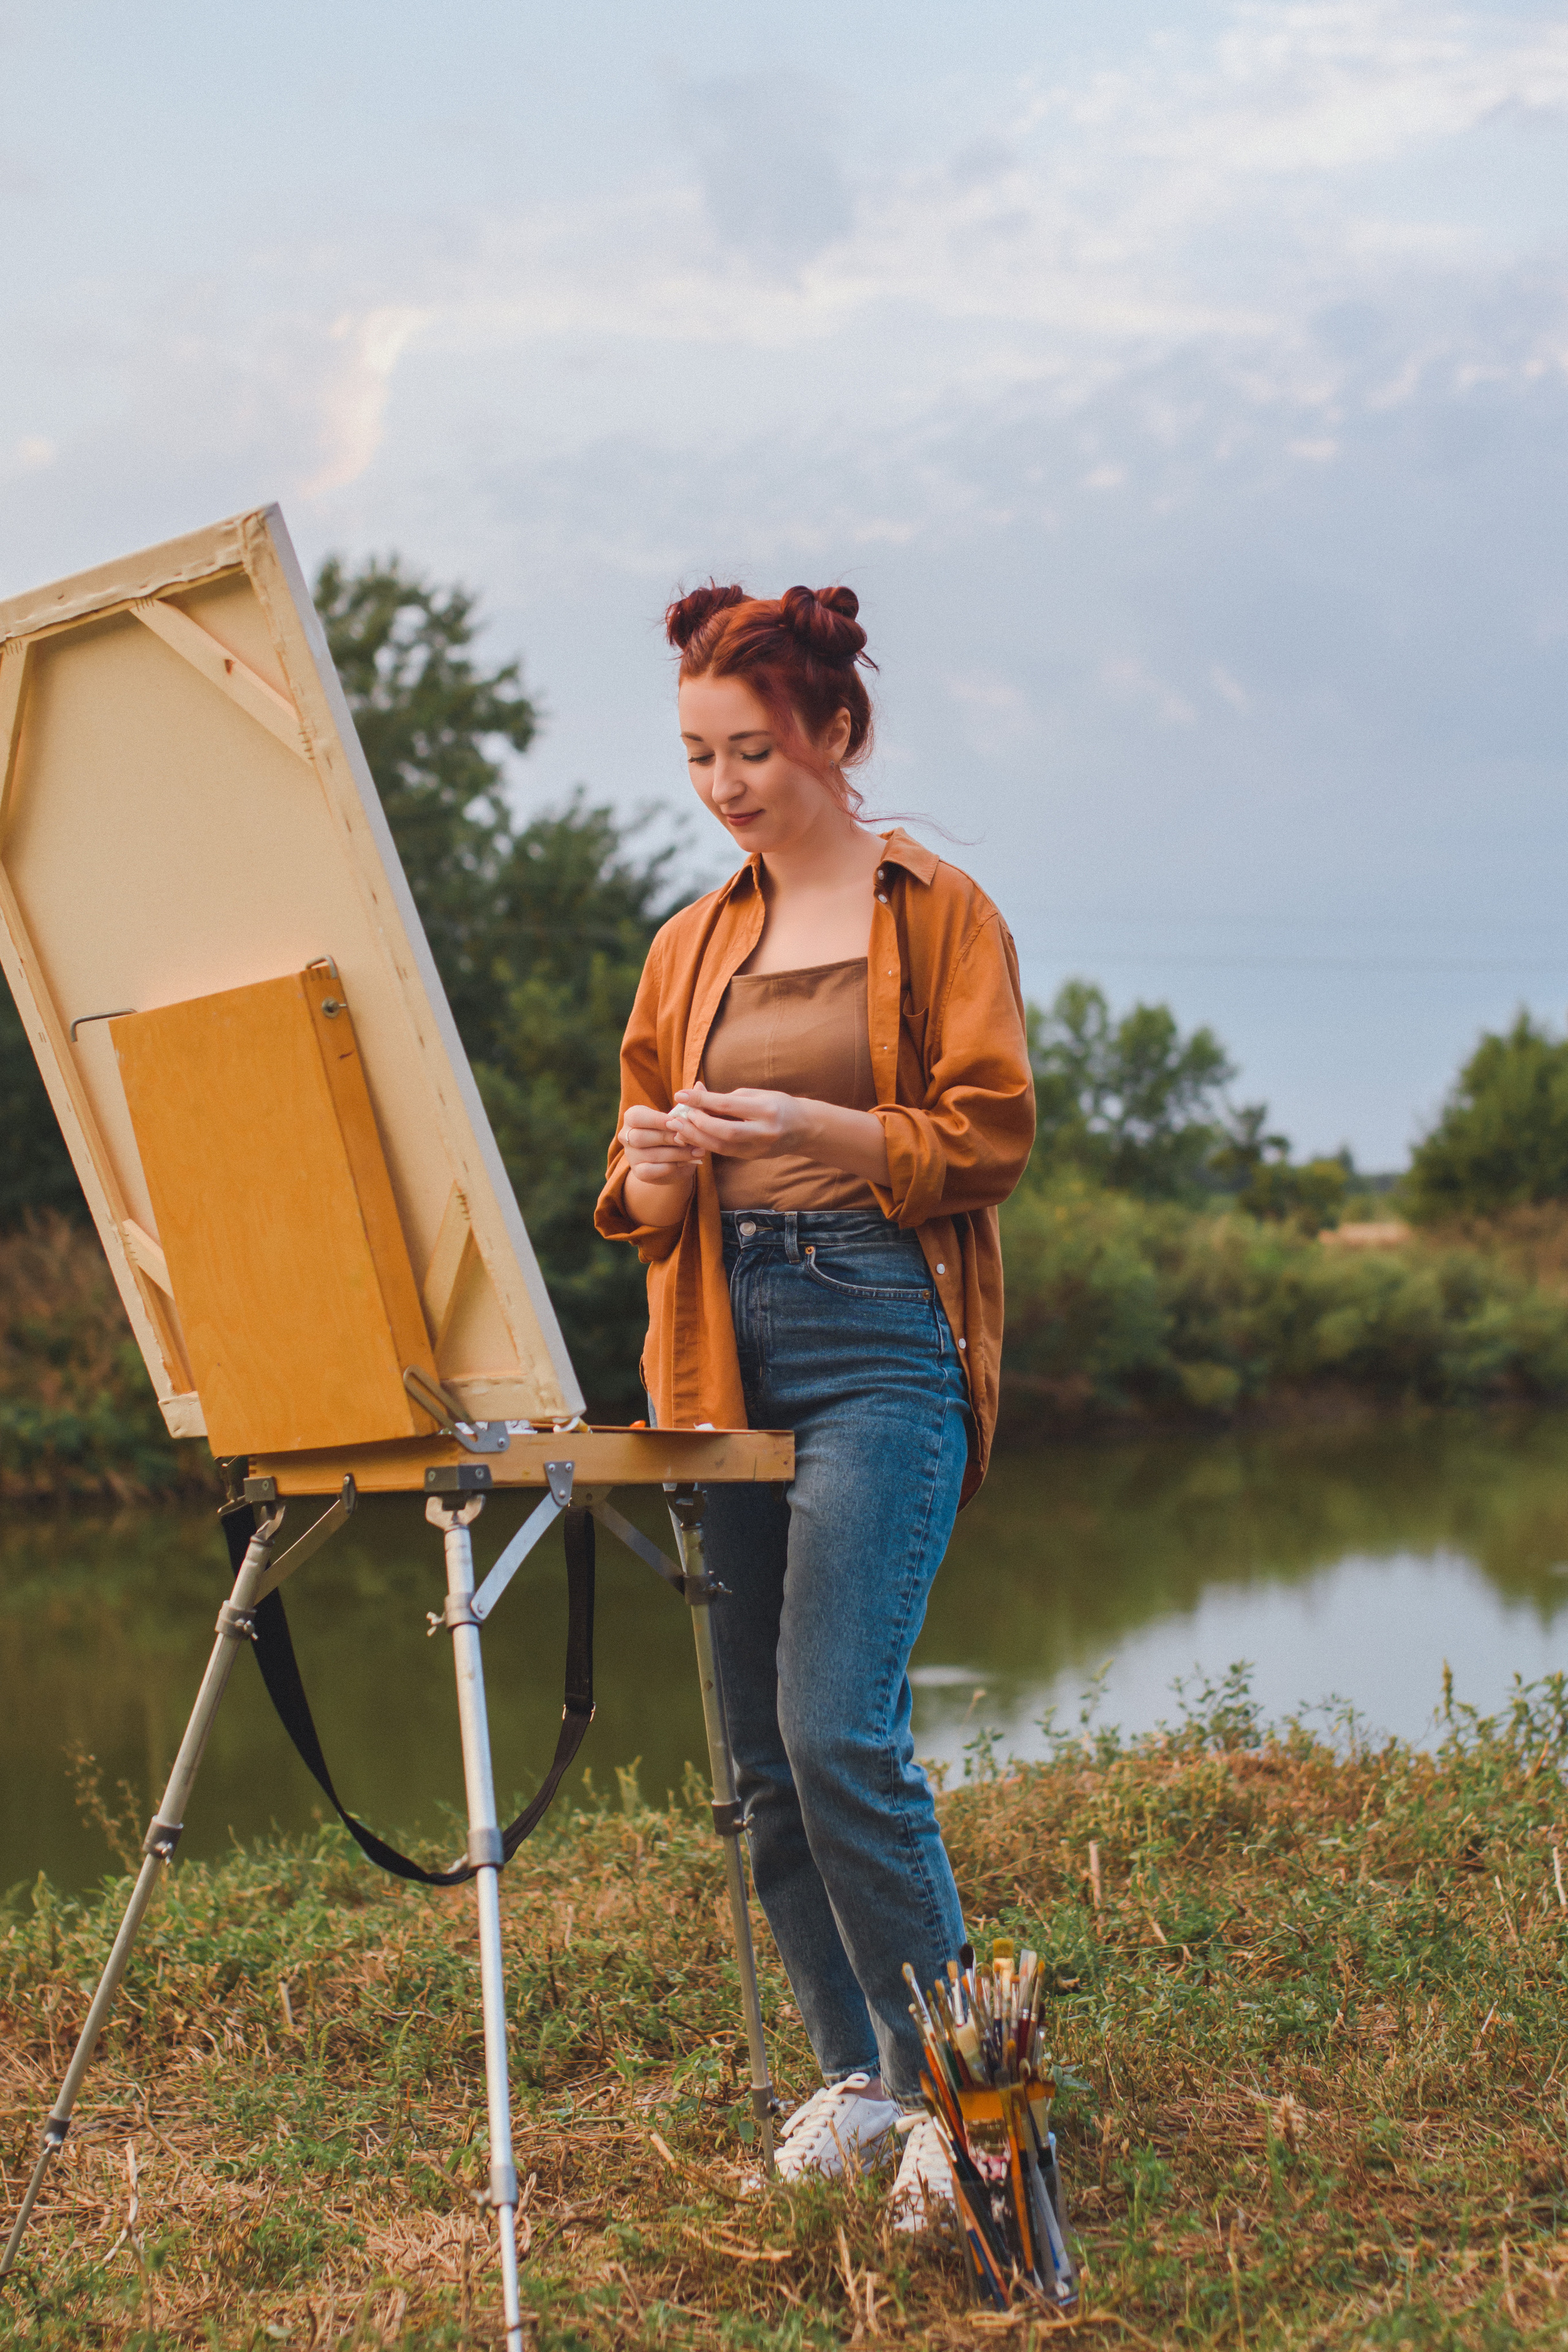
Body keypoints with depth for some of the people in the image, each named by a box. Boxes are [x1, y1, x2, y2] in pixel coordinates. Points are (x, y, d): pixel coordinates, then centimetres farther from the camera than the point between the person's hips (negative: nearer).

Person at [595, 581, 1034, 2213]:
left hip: (883, 1339, -6)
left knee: (840, 1735, -16)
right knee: (759, 1760, 6)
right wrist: (654, 1170, -6)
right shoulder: (689, 945, 16)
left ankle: (952, 2089, -4)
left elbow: (989, 1140, -5)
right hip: (724, 1347, 6)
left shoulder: (938, 913, 2)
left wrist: (808, 1126, -18)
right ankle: (854, 2071, 19)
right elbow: (641, 1189, 18)